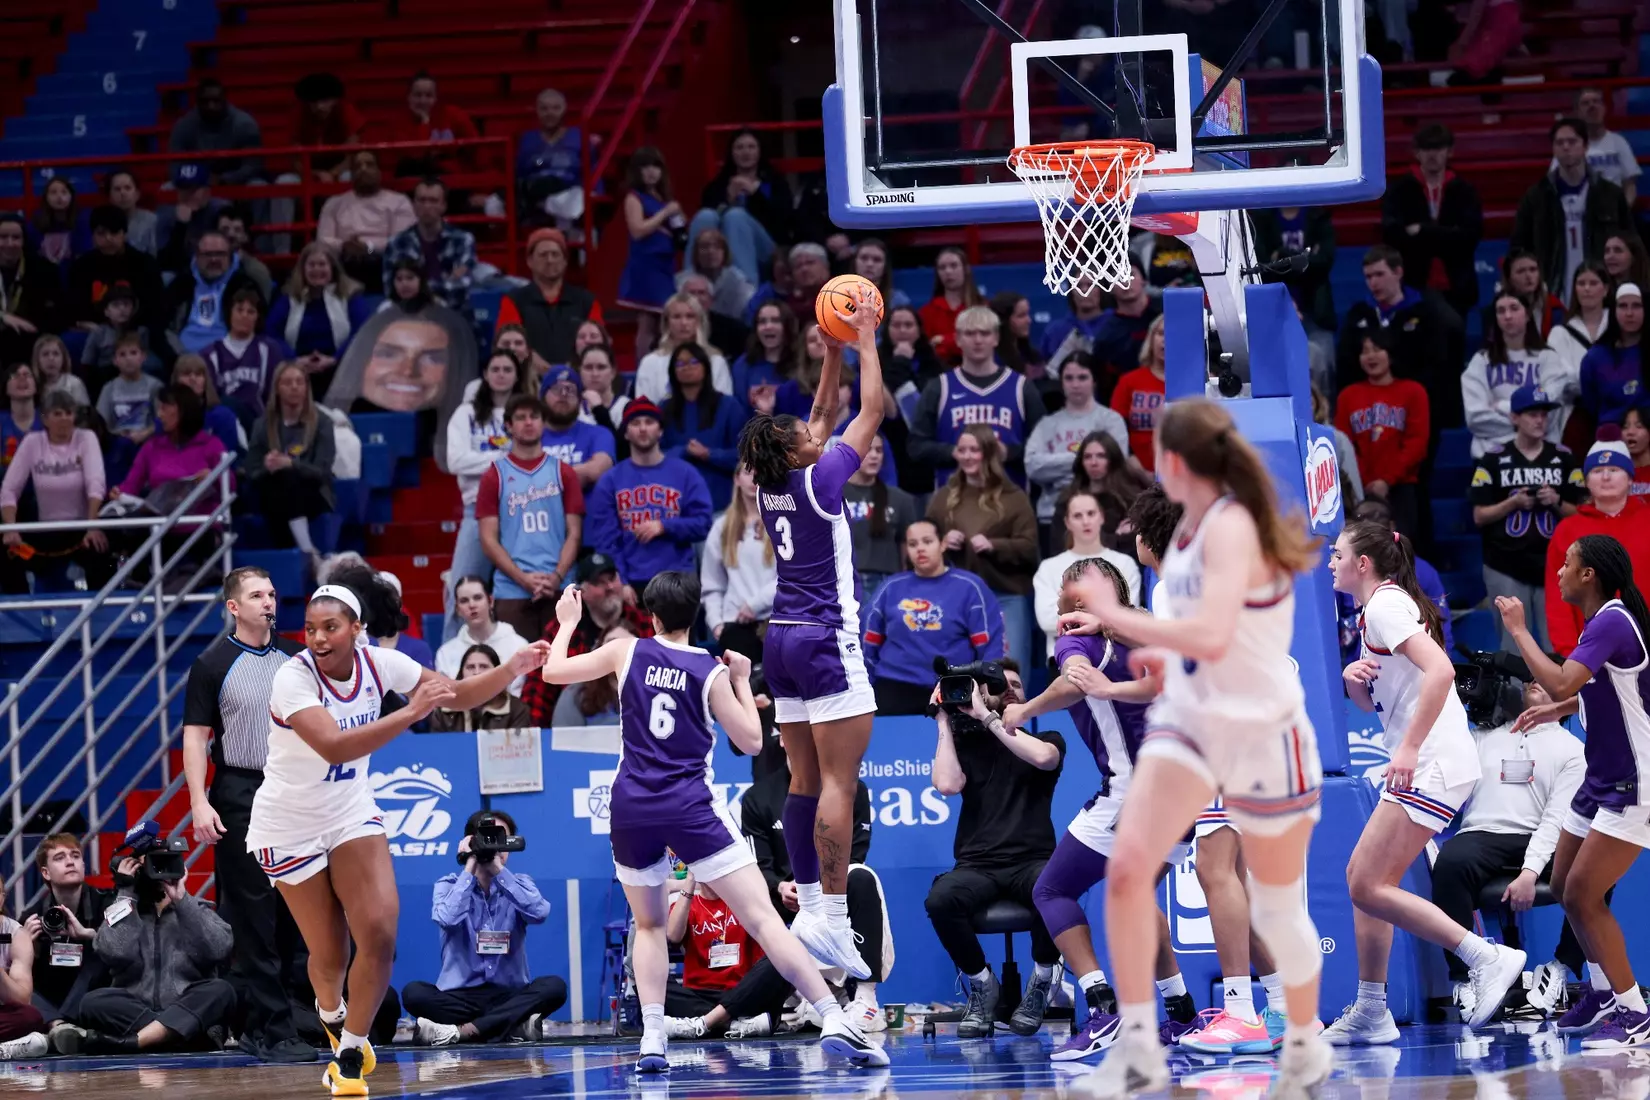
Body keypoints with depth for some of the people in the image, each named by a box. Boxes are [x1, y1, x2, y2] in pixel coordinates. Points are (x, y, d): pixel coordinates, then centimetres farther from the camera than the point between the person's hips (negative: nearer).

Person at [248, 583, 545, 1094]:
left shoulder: (377, 663, -10)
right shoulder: (294, 678, -26)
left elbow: (457, 695, 0)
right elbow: (334, 746, -40)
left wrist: (513, 668, -16)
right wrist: (412, 711, -43)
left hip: (352, 813, 4)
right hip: (291, 826, -4)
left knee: (379, 936, -12)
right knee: (330, 955, 2)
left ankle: (348, 1056, 7)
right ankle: (331, 1011, 39)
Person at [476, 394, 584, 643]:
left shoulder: (563, 473, 11)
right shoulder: (495, 476, 7)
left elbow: (574, 534, 8)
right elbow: (489, 540, 3)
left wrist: (557, 577, -8)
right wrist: (523, 579, -10)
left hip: (559, 589, 1)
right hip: (512, 592, -1)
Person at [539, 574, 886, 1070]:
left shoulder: (628, 652, 3)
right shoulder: (711, 672, 0)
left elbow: (554, 671, 12)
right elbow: (752, 741, 6)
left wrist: (568, 622, 28)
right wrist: (743, 680, 18)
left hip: (632, 807, 2)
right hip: (691, 807, -2)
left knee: (649, 926, 21)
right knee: (762, 918, -7)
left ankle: (651, 1038, 3)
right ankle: (833, 1021, -17)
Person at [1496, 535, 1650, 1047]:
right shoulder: (1600, 622, 9)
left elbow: (1561, 682, -33)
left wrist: (1519, 629, -22)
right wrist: (1556, 710, 16)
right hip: (1601, 781, 10)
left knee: (1583, 894, -13)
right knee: (1565, 887, 15)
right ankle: (1604, 991, 29)